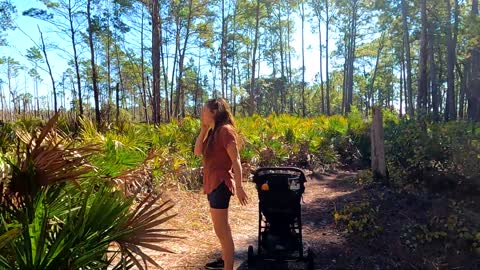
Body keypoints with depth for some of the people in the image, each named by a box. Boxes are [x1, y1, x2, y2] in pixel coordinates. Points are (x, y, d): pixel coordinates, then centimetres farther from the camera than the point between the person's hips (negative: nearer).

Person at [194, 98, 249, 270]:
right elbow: (198, 151, 8)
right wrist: (203, 129, 3)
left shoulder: (225, 130, -15)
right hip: (213, 184, 10)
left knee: (221, 230, -4)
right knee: (222, 228, 20)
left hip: (221, 184, -10)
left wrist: (239, 187, -19)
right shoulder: (213, 132, 12)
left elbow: (236, 160, -18)